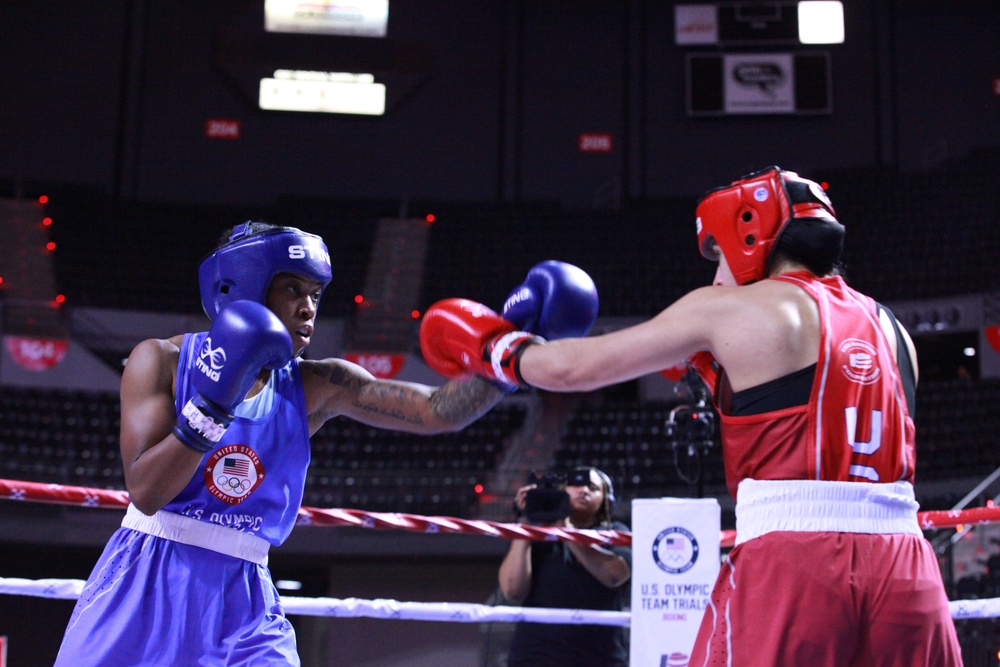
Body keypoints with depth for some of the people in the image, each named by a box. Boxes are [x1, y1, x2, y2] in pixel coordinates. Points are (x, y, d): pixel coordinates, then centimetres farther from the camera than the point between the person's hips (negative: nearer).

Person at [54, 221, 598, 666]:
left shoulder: (317, 388, 2)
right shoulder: (161, 360, -5)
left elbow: (439, 412, -8)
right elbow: (145, 492, -14)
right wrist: (211, 404, -25)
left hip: (242, 600, 2)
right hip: (145, 588, -2)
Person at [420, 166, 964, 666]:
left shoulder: (727, 309, 4)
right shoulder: (889, 327, 18)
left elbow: (572, 368, 10)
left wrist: (494, 349, 28)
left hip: (791, 560, -5)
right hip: (904, 561, 6)